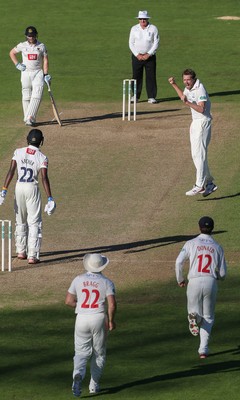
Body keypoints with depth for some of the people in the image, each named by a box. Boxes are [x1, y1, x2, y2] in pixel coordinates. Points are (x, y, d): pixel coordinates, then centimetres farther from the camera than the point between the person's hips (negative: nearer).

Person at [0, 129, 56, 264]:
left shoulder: (18, 152, -1)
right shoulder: (42, 158, -8)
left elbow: (11, 171, -8)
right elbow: (44, 178, -15)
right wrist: (50, 199, -16)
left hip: (19, 187, 3)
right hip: (33, 188, -3)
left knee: (20, 221, 19)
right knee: (34, 223, 2)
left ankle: (21, 252, 26)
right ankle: (32, 256, -6)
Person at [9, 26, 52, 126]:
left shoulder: (41, 46, 1)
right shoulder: (22, 46, 1)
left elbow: (45, 60, 1)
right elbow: (12, 53, 15)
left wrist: (46, 74, -8)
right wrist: (17, 64, 2)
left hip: (38, 73, -1)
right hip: (26, 73, 1)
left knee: (36, 96, -15)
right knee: (26, 96, 2)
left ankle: (30, 118, -19)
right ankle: (27, 118, 11)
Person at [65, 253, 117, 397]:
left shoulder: (78, 280, 3)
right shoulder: (106, 282, -3)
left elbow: (68, 301, 3)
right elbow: (112, 304, -12)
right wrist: (111, 320, 1)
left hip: (82, 318, 1)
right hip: (99, 319, -1)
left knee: (82, 352, 7)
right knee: (99, 353, 16)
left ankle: (78, 374, -23)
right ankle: (94, 385, 17)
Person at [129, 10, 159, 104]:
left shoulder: (153, 29, 0)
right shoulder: (134, 29, 4)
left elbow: (156, 43, -2)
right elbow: (131, 43, 4)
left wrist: (148, 54, -10)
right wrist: (137, 55, -8)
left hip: (150, 56, -1)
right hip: (137, 56, 1)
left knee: (151, 76, -3)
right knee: (136, 76, 0)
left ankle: (151, 97, 1)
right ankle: (135, 96, 5)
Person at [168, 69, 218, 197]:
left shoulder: (200, 89, -19)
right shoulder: (189, 88, 10)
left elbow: (201, 109, -29)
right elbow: (184, 96, 34)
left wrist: (188, 103, -39)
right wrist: (174, 85, 27)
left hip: (203, 122, -10)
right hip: (195, 123, 10)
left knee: (199, 154, -16)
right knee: (196, 155, 11)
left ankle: (199, 185, -20)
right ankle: (209, 183, 19)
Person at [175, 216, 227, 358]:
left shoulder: (191, 243, 4)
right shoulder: (217, 247, 8)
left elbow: (179, 262, -7)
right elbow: (223, 273, 6)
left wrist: (180, 279, 9)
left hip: (194, 282, -1)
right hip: (211, 282, 1)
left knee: (194, 310, 18)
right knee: (208, 317, 14)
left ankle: (194, 317, -21)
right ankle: (204, 349, 1)